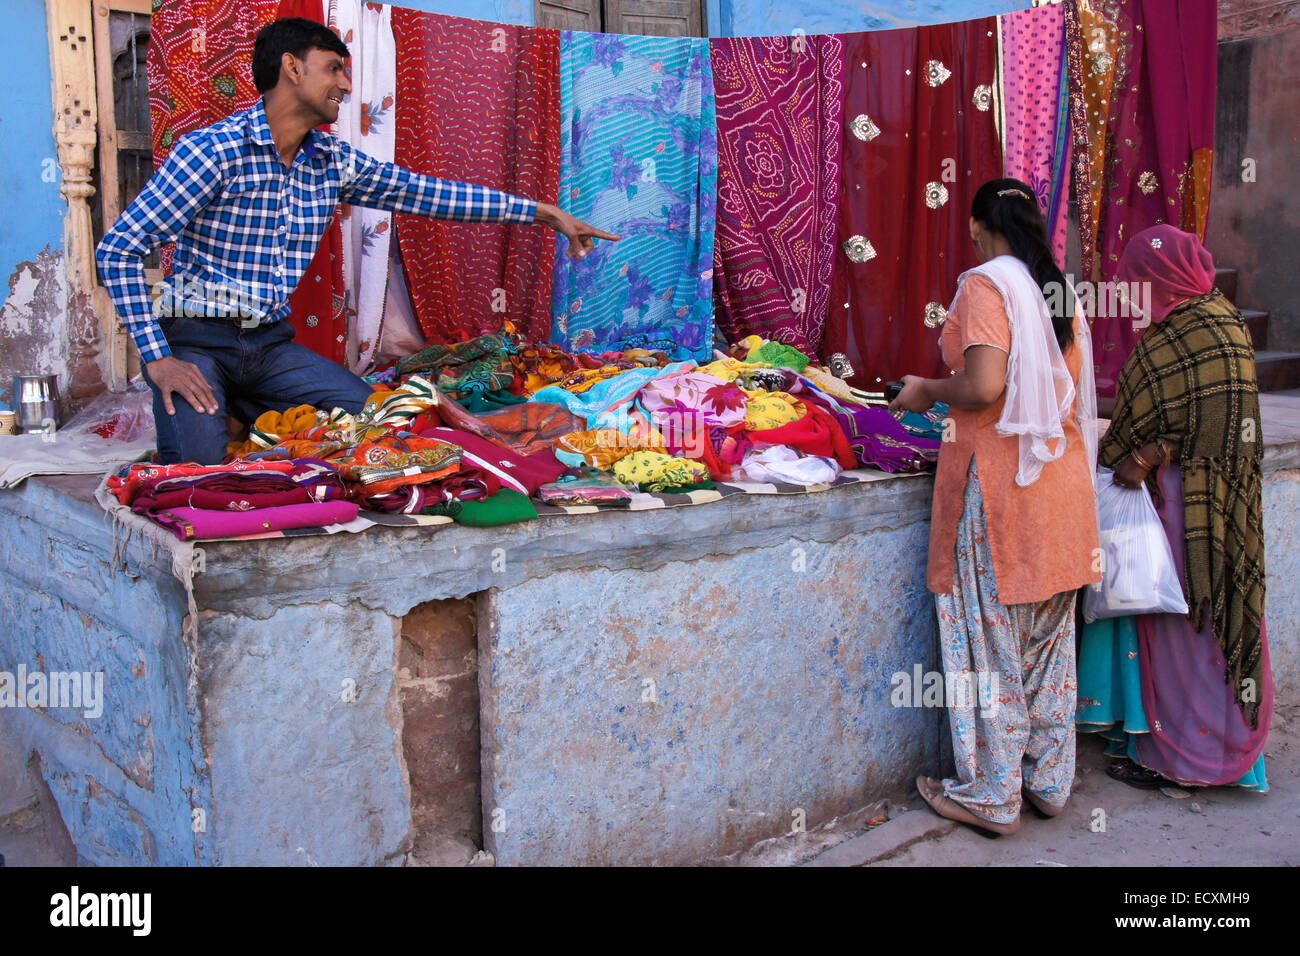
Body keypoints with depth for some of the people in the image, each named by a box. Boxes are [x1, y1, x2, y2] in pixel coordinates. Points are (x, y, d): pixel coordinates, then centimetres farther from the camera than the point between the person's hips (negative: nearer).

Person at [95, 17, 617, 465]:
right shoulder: (213, 150, -14)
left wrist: (548, 214, 10)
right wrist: (158, 360, -20)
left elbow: (429, 193, 11)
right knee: (201, 467, -27)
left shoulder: (334, 162, 5)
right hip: (197, 342, -6)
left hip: (272, 343, 6)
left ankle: (252, 409, 10)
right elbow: (118, 249, -14)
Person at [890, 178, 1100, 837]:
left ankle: (990, 797, 11)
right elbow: (1071, 390, 14)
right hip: (1063, 480, 8)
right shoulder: (1061, 291, 12)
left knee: (991, 644, 2)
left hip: (999, 478, -7)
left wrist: (928, 391, -3)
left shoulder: (986, 283, -10)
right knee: (1049, 641, 15)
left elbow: (984, 386, -22)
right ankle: (1049, 781, 26)